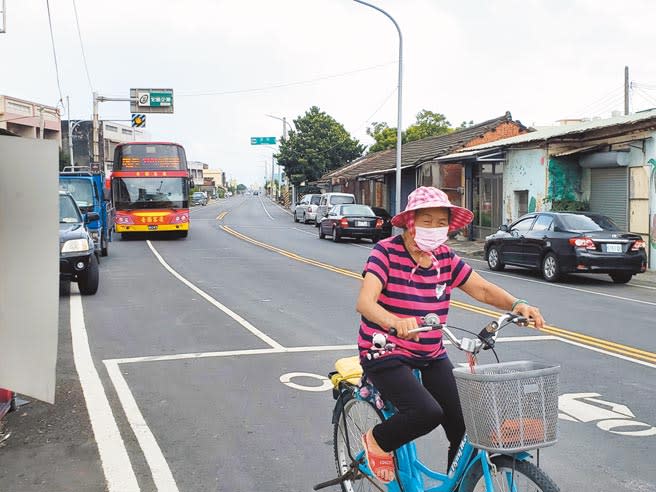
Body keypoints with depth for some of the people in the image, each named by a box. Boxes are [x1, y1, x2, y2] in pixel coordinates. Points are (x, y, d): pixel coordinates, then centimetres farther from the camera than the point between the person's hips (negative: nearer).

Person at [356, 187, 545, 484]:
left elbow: (483, 290, 3)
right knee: (427, 412, -27)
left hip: (431, 357, 6)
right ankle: (377, 442, 4)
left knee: (464, 428, -2)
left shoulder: (446, 258, 3)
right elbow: (364, 302, -28)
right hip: (385, 354, -6)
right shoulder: (386, 252, -15)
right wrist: (395, 321, -49)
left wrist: (517, 305, -17)